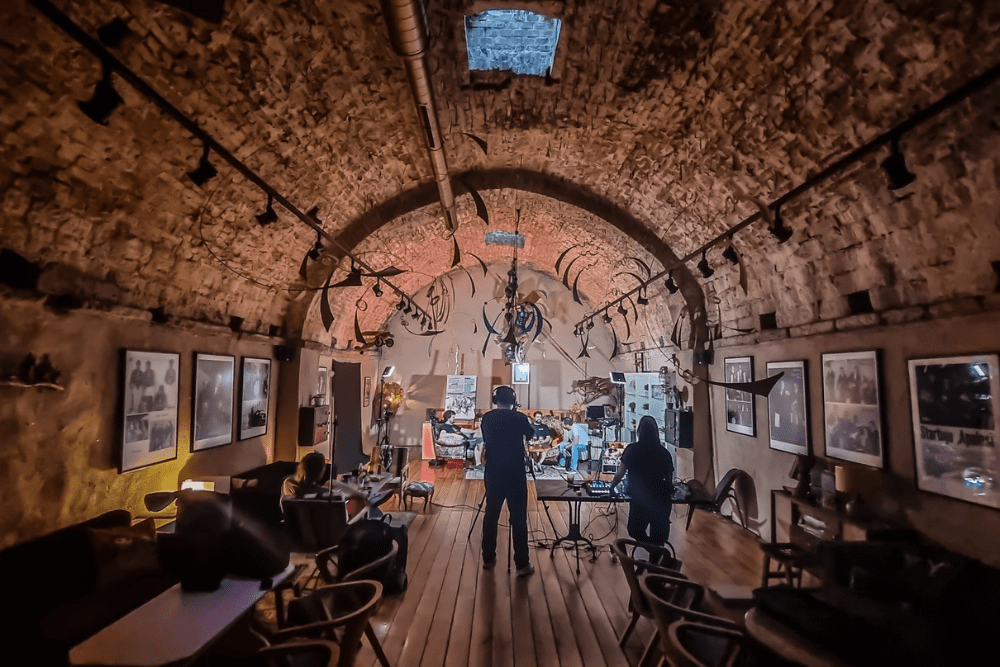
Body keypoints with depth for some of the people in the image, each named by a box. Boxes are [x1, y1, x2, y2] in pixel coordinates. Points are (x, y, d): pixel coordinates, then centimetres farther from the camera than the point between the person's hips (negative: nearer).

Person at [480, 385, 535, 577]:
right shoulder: (519, 418, -9)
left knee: (491, 514, 14)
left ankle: (488, 558, 23)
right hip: (515, 474, -4)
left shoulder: (487, 418, 2)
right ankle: (522, 564, 6)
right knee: (518, 518, 1)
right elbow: (531, 434, 12)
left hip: (493, 473, 4)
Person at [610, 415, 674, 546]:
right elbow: (669, 480, 8)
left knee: (635, 531, 16)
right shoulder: (664, 452, 3)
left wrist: (612, 485, 20)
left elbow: (620, 475, 1)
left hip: (641, 500, -3)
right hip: (662, 500, 3)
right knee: (659, 537, 16)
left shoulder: (632, 449, -4)